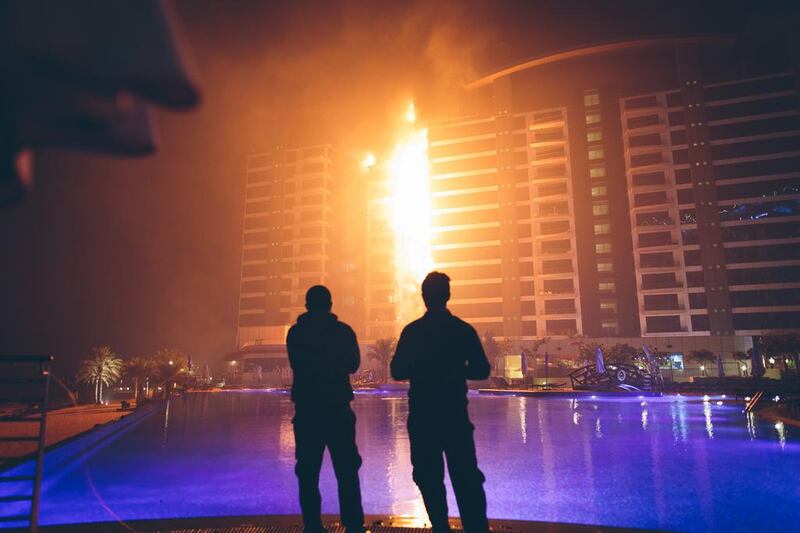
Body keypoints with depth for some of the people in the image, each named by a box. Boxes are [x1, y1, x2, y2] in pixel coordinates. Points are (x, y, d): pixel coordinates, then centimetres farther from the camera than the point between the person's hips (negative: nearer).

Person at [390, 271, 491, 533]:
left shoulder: (412, 331, -4)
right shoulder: (464, 329, -3)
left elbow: (397, 372, -4)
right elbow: (481, 370, -1)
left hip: (422, 415, 0)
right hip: (455, 414, 0)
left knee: (429, 477, 11)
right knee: (465, 477, 5)